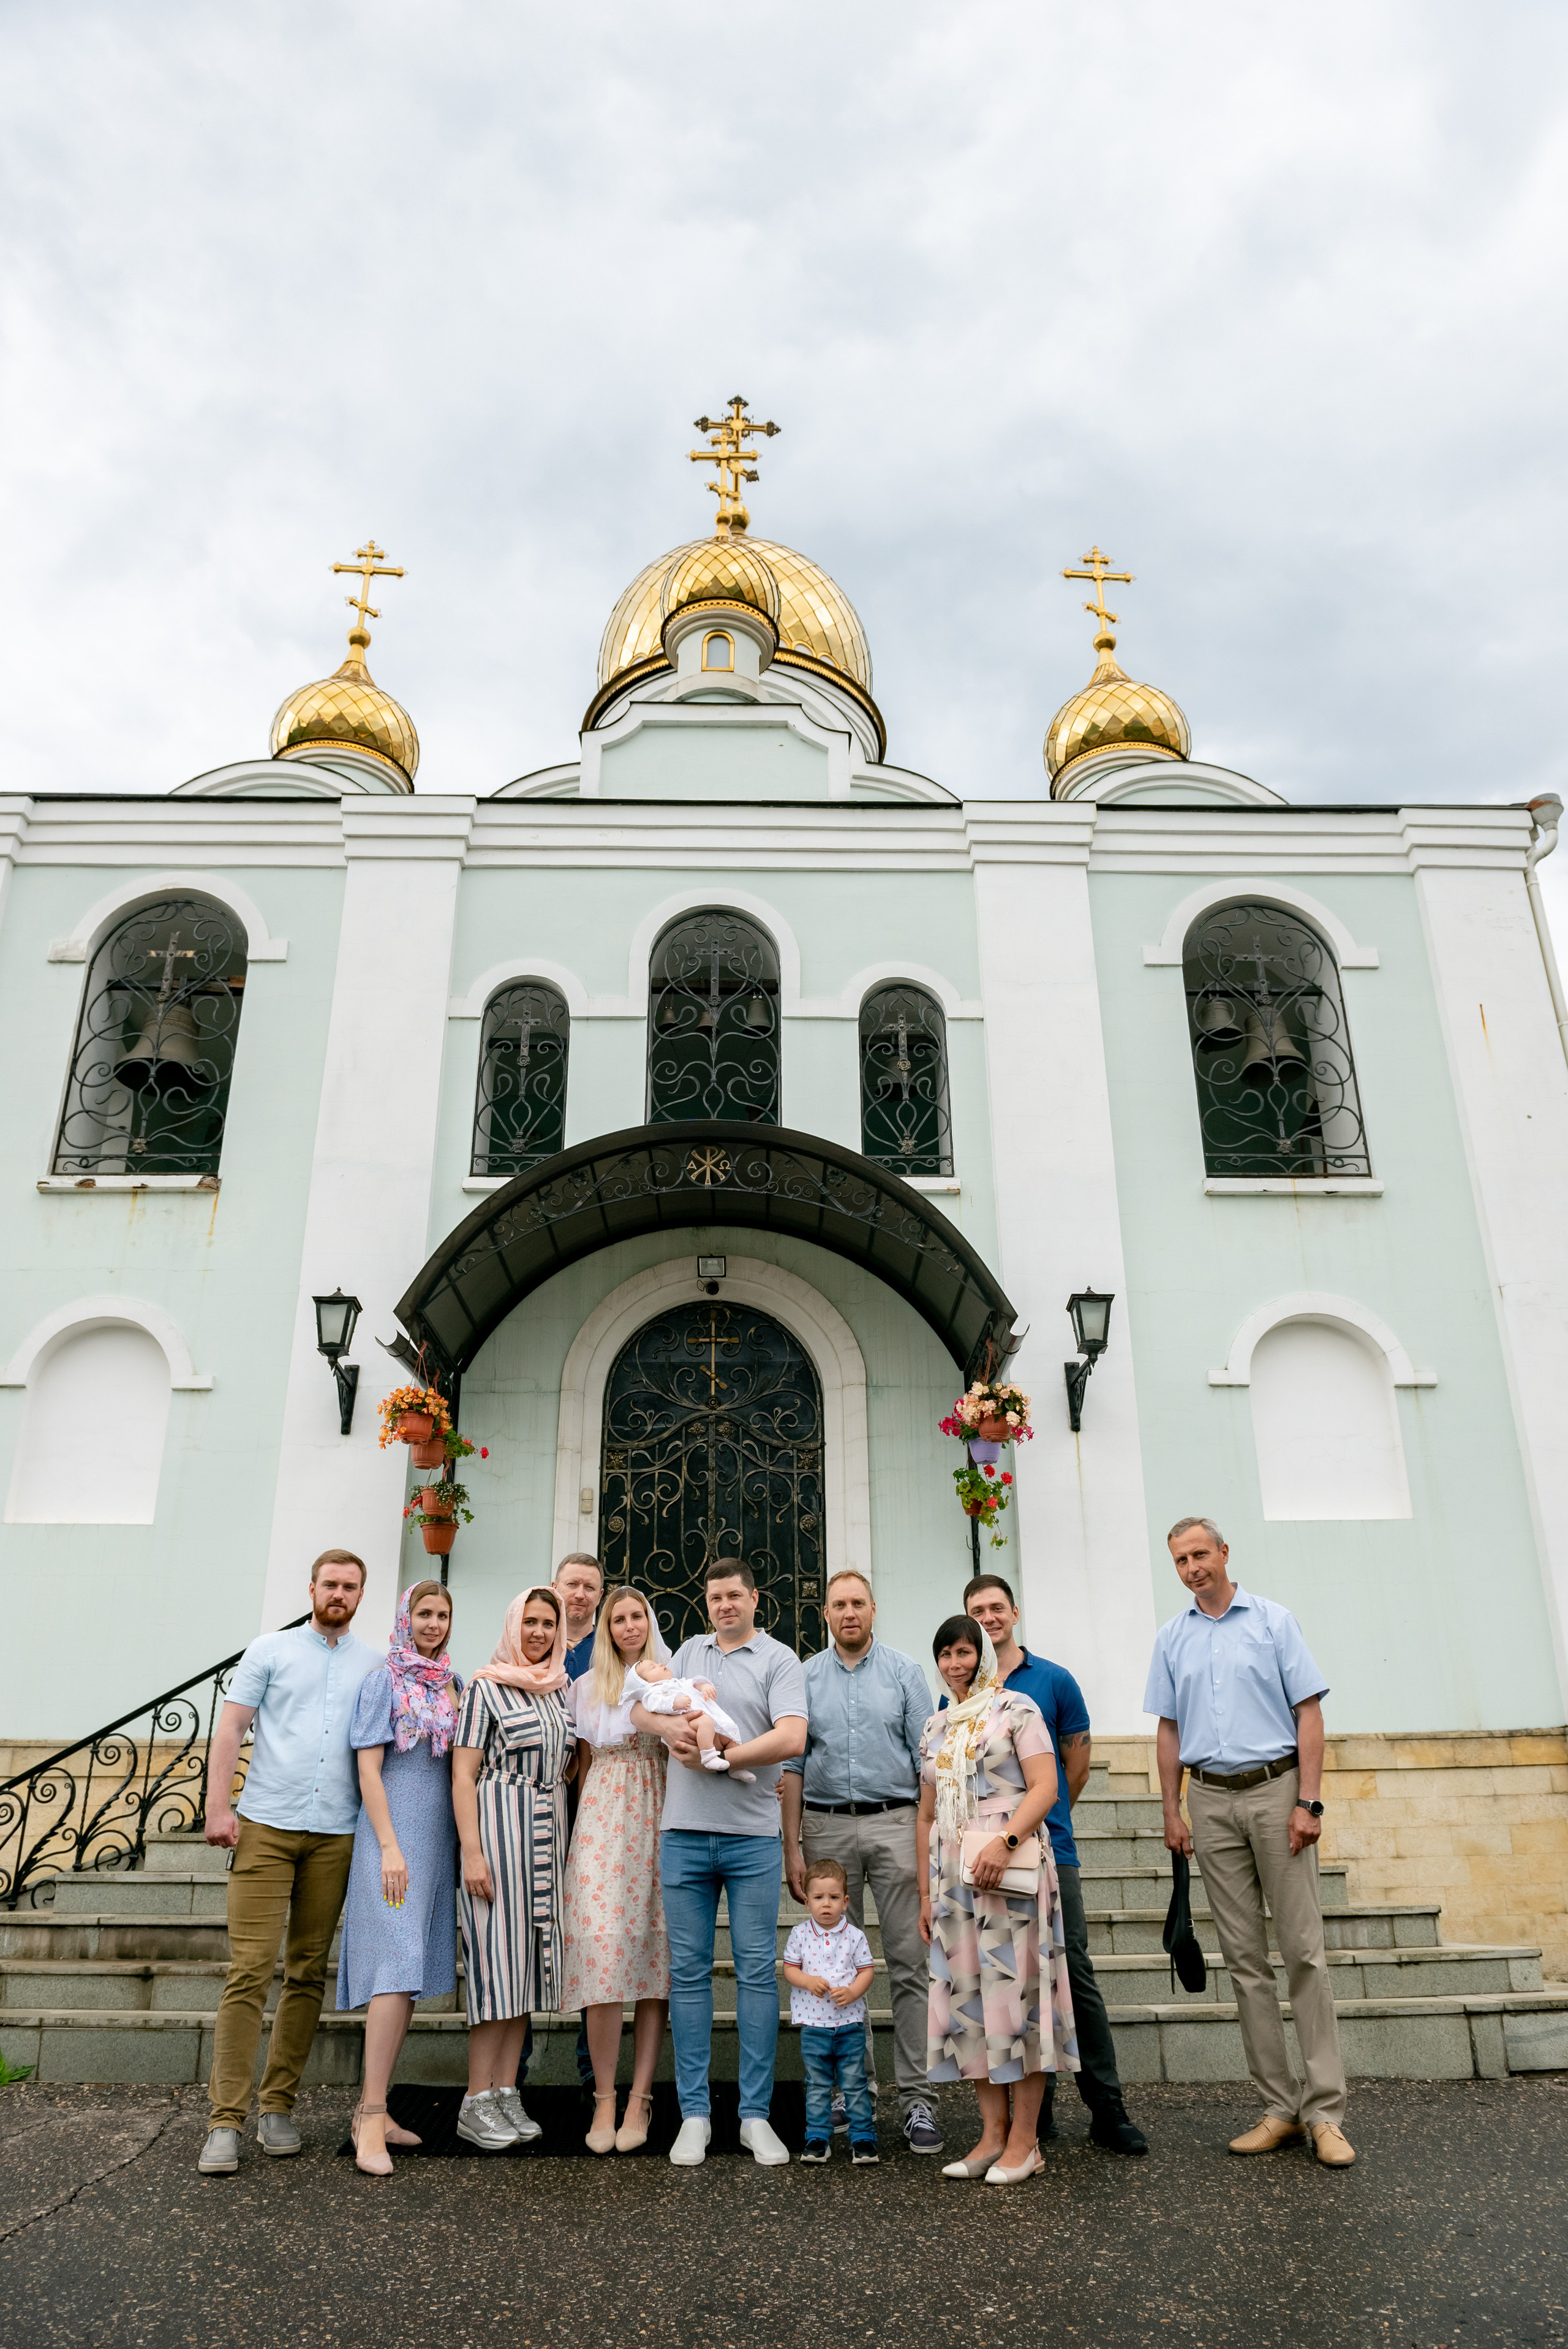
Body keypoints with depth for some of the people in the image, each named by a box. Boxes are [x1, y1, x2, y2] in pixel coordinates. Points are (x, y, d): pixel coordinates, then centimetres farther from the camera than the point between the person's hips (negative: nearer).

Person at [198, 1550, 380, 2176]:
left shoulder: (374, 1666, 11)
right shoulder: (272, 1650, 5)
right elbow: (229, 1729, 2)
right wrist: (219, 1806, -7)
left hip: (335, 1836, 3)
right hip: (265, 1827, -2)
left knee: (309, 1973, 7)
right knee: (250, 1970, -6)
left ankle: (278, 2106, 18)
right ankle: (226, 2119, 0)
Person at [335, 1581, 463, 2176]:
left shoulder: (451, 1684, 14)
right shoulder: (384, 1681, -4)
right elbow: (369, 1769, -9)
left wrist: (461, 1847, 11)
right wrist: (390, 1846, -15)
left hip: (437, 1838, 7)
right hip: (392, 1832, -6)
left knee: (411, 1971, 8)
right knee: (396, 1965, -13)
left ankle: (371, 2109, 15)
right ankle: (372, 2118, -8)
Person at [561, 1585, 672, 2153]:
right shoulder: (586, 1686, 14)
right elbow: (583, 1762, 17)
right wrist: (585, 1824, 11)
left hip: (658, 1824, -1)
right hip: (602, 1826, 1)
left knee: (654, 1956, -1)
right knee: (601, 1952, -9)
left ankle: (639, 2101, 6)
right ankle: (604, 2100, 1)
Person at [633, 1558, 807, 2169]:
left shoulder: (779, 1659, 1)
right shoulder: (688, 1652, 15)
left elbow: (791, 1738, -13)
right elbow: (639, 1710, 11)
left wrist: (716, 1757, -12)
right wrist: (671, 1727, -11)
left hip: (752, 1837, -3)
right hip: (684, 1832, 3)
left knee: (757, 1970, 2)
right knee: (688, 1972, 6)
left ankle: (755, 2114, 13)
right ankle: (694, 2113, 16)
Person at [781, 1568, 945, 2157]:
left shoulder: (904, 1671, 4)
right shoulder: (805, 1677, 7)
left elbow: (928, 1759, 2)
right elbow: (793, 1765, 7)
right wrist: (792, 1847, 1)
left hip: (894, 1822, -1)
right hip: (827, 1825, 2)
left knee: (908, 1964, -2)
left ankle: (915, 2097, 5)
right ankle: (853, 2081, 24)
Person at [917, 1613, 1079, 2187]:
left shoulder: (1016, 1708, -1)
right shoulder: (936, 1727, 16)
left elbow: (1045, 1786, -10)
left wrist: (1005, 1842, -23)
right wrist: (926, 1891, 15)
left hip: (1011, 1870, -6)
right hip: (953, 1875, 6)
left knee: (1015, 1989, -3)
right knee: (968, 1995, 6)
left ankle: (1024, 2140, 6)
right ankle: (993, 2133, 15)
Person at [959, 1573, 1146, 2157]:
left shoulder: (1055, 1681, 2)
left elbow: (1078, 1758, 11)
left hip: (1049, 1848, -1)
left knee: (1074, 1973, -2)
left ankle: (1108, 2110, 6)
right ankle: (1035, 2109, 20)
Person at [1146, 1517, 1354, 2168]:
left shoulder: (1273, 1621, 1)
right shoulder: (1172, 1638, 10)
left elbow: (1308, 1713, -3)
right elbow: (1169, 1729, 12)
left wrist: (1308, 1801, -10)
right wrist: (1172, 1812, 7)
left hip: (1274, 1790, -3)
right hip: (1211, 1801, 3)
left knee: (1302, 1949, -4)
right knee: (1244, 1957, 6)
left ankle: (1324, 2110, 3)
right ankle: (1279, 2107, 14)